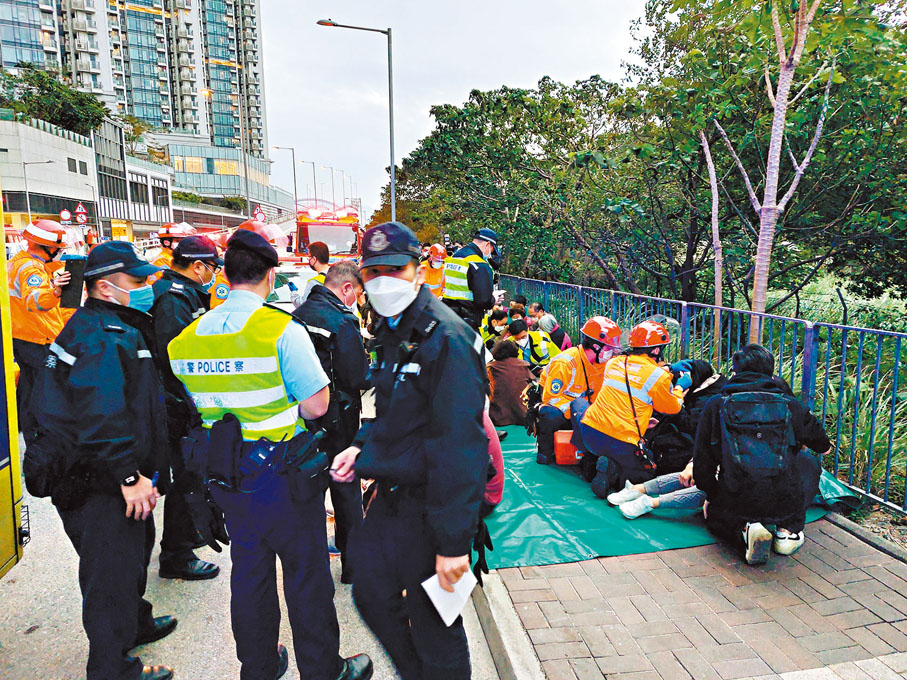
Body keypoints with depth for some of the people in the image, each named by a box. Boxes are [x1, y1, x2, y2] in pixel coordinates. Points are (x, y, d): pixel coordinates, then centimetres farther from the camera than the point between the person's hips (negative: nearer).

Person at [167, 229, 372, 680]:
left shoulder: (186, 338, 1)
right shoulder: (282, 330, -19)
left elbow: (202, 405, 11)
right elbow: (317, 405, -20)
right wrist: (286, 403, 0)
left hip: (225, 473, 6)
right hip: (283, 471, -6)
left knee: (248, 571, 20)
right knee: (306, 573, 10)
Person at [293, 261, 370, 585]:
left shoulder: (297, 315, 3)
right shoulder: (342, 321, -19)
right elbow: (358, 379, -21)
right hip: (336, 421, -6)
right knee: (346, 490, 8)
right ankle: (352, 563, 19)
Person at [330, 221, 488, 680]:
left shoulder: (445, 339, -22)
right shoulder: (390, 332, 9)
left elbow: (460, 448, -26)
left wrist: (454, 542, -25)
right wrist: (361, 447, 3)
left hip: (428, 505, -9)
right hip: (392, 495, 9)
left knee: (433, 624, 8)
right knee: (370, 592, 21)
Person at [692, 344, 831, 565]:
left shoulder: (715, 406, 2)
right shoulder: (791, 405, 5)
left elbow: (702, 462, 5)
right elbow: (821, 444, 25)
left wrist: (710, 496, 23)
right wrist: (824, 445, 51)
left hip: (736, 502, -1)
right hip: (785, 504, 1)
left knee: (715, 515, 35)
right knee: (809, 462, 31)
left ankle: (745, 530, 0)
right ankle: (788, 531, 19)